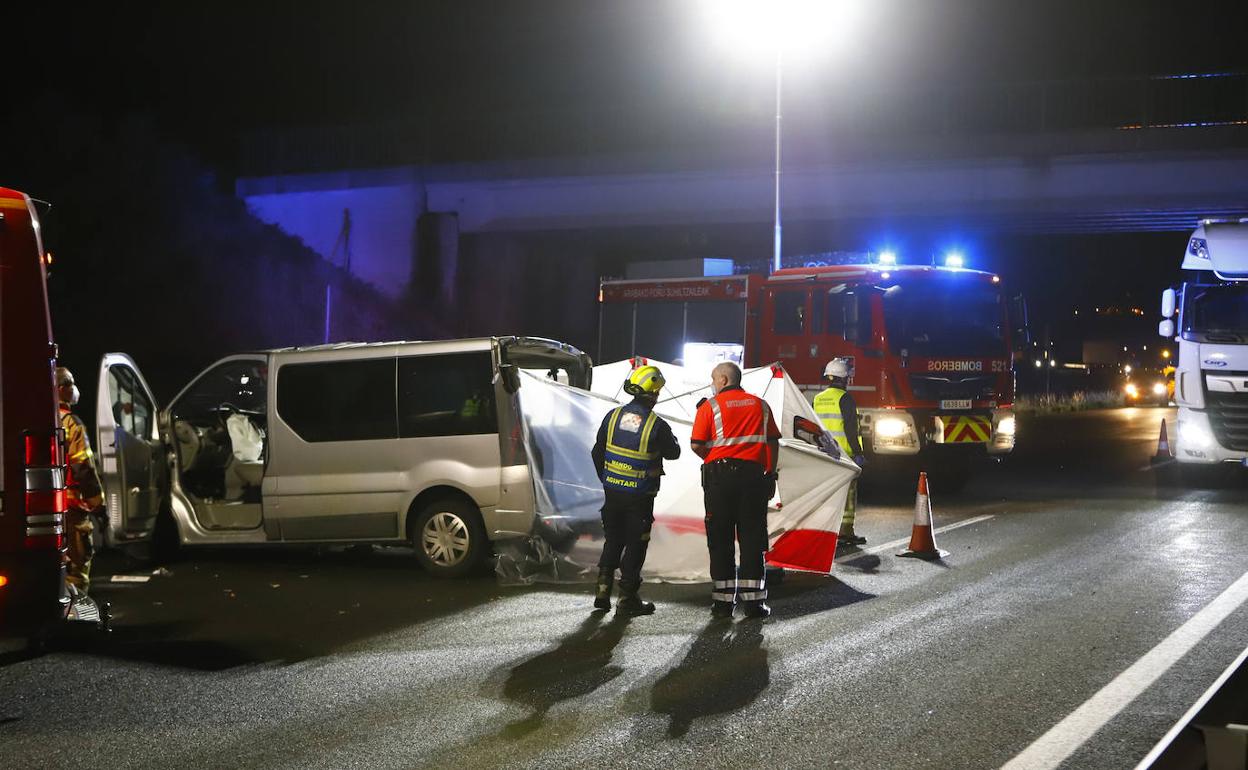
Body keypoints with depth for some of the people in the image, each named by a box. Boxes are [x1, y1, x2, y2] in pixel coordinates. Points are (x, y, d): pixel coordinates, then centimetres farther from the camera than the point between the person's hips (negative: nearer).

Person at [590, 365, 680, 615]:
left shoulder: (613, 416, -2)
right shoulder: (657, 425, -15)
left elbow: (597, 453, 6)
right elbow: (673, 453, 1)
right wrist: (669, 438, 21)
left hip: (612, 492, 4)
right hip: (640, 497, -4)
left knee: (613, 541, 18)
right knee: (635, 545, 6)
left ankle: (603, 591, 15)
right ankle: (627, 599, 8)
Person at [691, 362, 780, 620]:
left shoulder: (710, 406, -1)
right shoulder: (760, 405, 10)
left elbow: (697, 445, -7)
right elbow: (773, 442, 8)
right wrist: (771, 476, 13)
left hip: (720, 474, -2)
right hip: (754, 474, 2)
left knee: (721, 540, 4)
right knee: (752, 538, 6)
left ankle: (723, 601, 5)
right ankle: (753, 600, 5)